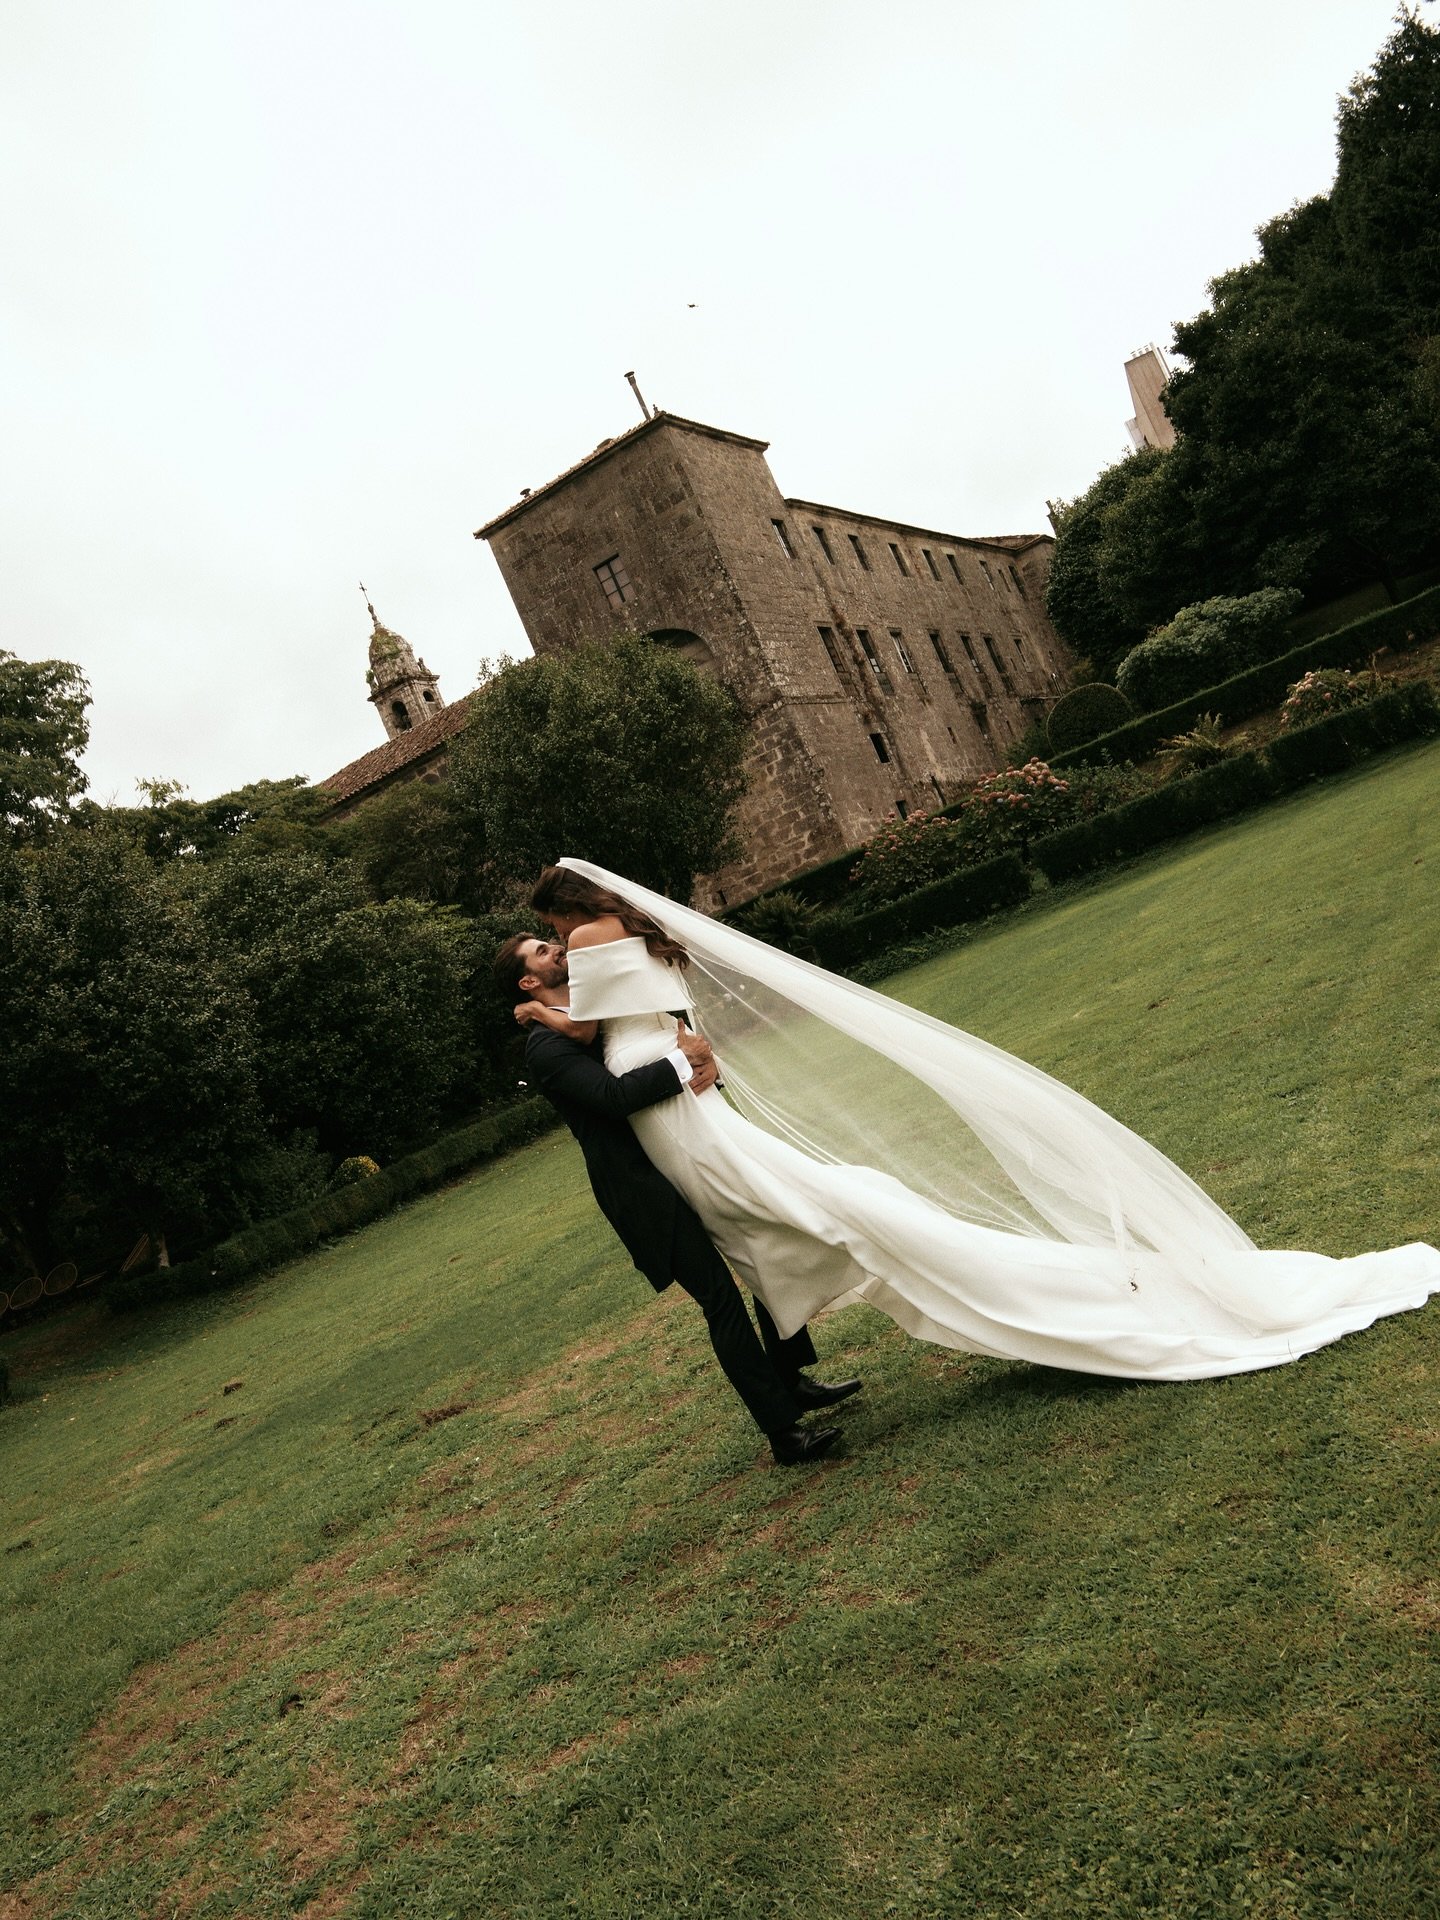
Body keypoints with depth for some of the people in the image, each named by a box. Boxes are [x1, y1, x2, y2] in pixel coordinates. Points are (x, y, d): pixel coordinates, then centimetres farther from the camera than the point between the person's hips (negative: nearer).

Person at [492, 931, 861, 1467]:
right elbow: (613, 1095, -24)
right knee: (720, 1297, -8)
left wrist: (705, 1056, -12)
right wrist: (683, 1059, -16)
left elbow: (680, 1035, 11)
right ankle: (783, 1432, 1)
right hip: (645, 1187, -8)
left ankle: (792, 1381, 28)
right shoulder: (545, 1046, -9)